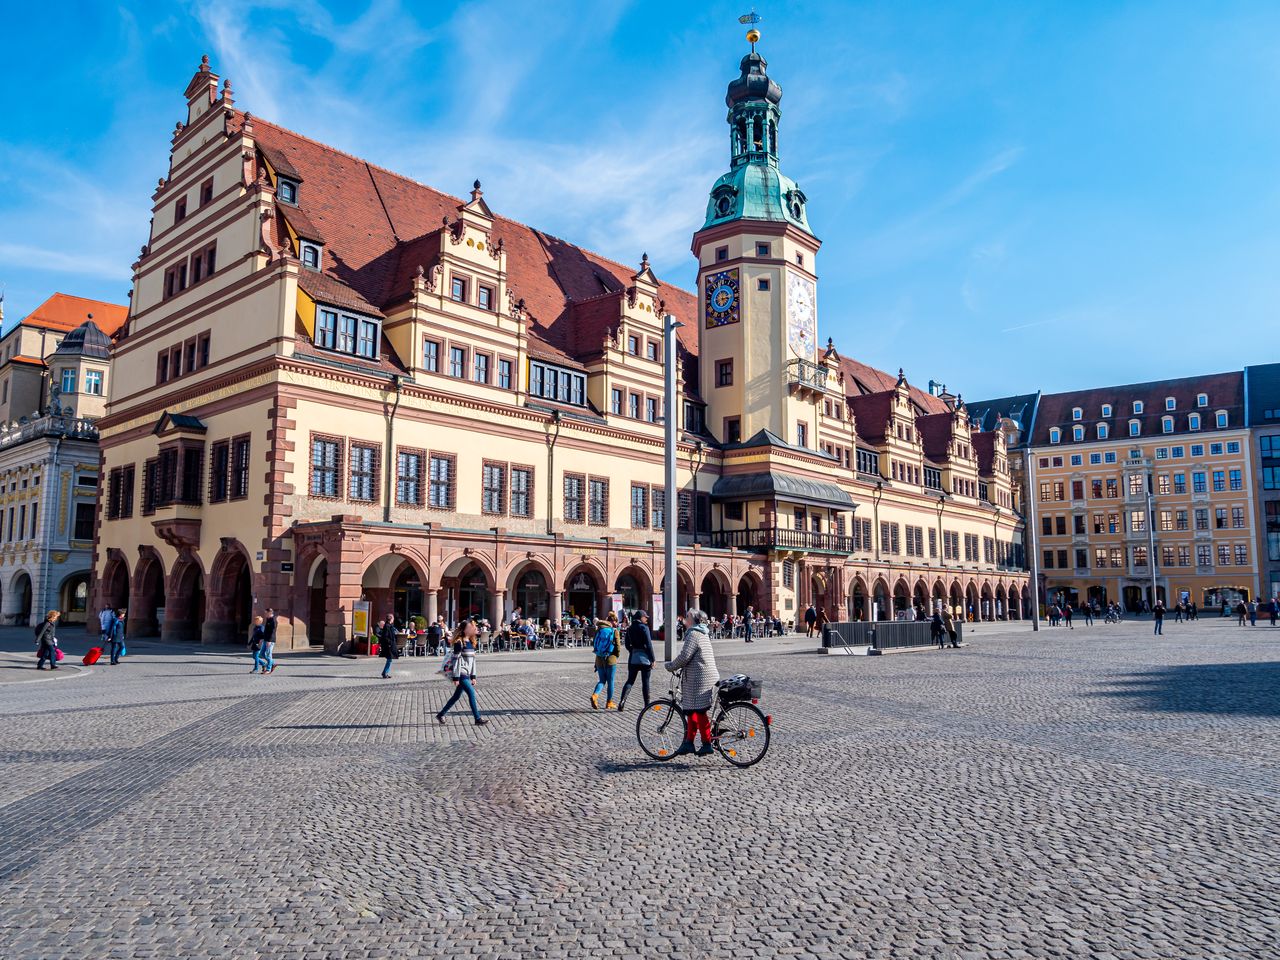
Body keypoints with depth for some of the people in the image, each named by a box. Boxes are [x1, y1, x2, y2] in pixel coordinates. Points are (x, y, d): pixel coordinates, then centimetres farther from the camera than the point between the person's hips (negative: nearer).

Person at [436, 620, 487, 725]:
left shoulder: (471, 642, 12)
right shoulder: (459, 642, -12)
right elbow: (456, 660, -14)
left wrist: (473, 676, 15)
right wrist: (456, 678, -16)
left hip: (466, 674, 9)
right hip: (460, 673, -9)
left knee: (457, 695, 13)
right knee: (471, 693, -12)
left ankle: (440, 715, 25)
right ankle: (477, 719, -8)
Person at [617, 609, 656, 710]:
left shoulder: (630, 628, 8)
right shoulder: (644, 627, -10)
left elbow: (627, 644, 13)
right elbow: (649, 644, -13)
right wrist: (652, 659, -9)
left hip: (633, 658, 5)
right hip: (644, 657, -5)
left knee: (630, 680, 7)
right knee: (645, 681, 6)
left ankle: (622, 699, -13)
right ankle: (647, 704, 12)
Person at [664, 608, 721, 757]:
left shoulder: (693, 634, -15)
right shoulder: (702, 634, 18)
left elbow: (684, 657, -21)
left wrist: (670, 666, -7)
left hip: (700, 680, -10)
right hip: (707, 676, 10)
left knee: (699, 711, -3)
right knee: (691, 711, 14)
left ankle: (707, 744, 3)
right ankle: (688, 742, 18)